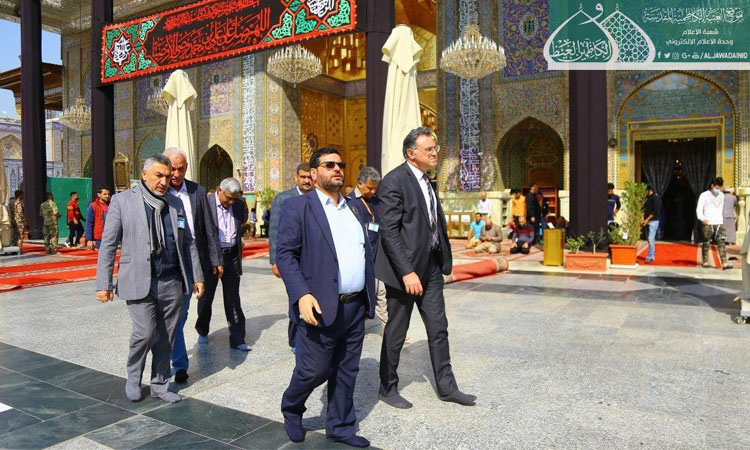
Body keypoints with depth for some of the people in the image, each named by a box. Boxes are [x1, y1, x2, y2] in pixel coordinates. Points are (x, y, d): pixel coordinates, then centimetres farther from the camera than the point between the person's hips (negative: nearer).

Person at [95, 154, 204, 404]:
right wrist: (103, 283, -5)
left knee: (166, 337, 9)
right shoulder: (122, 200, -1)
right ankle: (133, 377, 19)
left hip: (171, 282, 4)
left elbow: (188, 243, 14)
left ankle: (159, 384, 26)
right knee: (145, 332, -10)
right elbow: (108, 244, -1)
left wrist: (196, 277, 11)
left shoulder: (175, 203, 10)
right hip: (139, 281, -4)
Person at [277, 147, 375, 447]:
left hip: (356, 307, 6)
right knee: (313, 370, 4)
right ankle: (291, 409, 34)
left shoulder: (355, 207, 15)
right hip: (321, 307, -6)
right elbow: (285, 254, -11)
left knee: (346, 372, 14)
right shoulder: (298, 207, -5)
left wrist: (369, 299, 14)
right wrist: (302, 295, -22)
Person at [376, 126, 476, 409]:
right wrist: (406, 272, -25)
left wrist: (443, 260, 12)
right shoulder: (394, 181, -15)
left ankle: (446, 386, 28)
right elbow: (389, 231, -21)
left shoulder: (425, 180, 12)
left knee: (438, 327, 14)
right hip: (404, 268, -8)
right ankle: (387, 388, 25)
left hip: (430, 265, 8)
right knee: (396, 331, 7)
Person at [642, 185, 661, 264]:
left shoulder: (655, 198, -10)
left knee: (651, 239, -11)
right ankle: (653, 255, 20)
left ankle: (650, 257, -11)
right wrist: (643, 218, 5)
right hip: (648, 221, 8)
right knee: (651, 239, 13)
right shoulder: (648, 198, 16)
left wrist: (647, 219, -19)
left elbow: (656, 211, -16)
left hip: (653, 221, -8)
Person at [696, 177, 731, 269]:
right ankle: (705, 262, 12)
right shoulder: (704, 195, -2)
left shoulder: (721, 195, 14)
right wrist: (702, 218, -24)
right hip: (707, 224, -4)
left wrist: (721, 219, 20)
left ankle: (724, 263, -10)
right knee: (706, 243, 2)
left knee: (722, 242, -6)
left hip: (719, 223, 4)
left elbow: (721, 208, 24)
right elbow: (699, 209, -9)